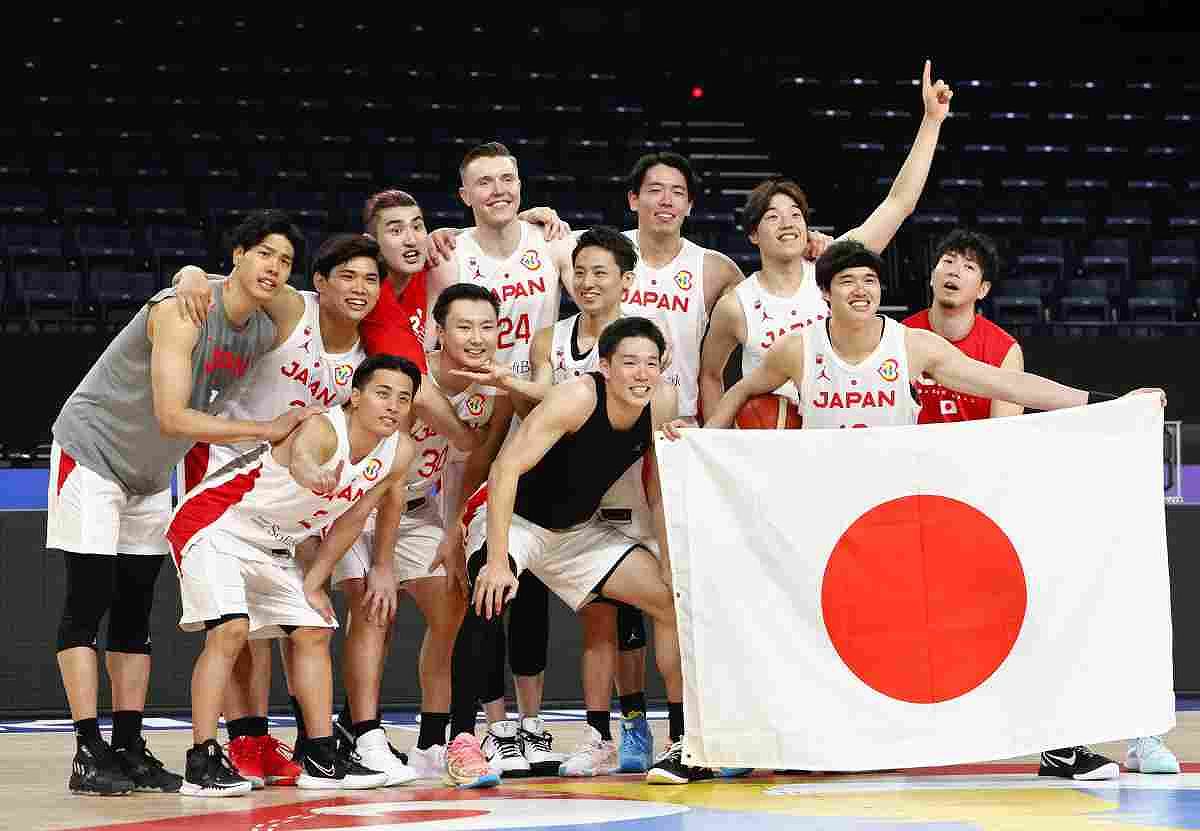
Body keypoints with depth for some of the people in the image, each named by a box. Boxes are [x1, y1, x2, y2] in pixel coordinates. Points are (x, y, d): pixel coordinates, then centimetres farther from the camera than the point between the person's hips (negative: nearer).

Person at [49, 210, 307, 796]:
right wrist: (265, 431, -27)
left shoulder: (265, 335, -2)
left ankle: (129, 750, 8)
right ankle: (88, 756, -13)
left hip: (151, 474, 8)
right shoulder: (181, 310, -26)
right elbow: (171, 417, -31)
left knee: (135, 613, 6)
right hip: (92, 451, -8)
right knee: (88, 604, -10)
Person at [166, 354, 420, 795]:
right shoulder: (323, 429, -31)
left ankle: (321, 757, 16)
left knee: (314, 633, 8)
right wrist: (313, 474, -81)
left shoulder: (398, 453, -7)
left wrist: (312, 584, 7)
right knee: (230, 629, -22)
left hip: (275, 544, 9)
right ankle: (202, 761, -18)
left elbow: (348, 520, 7)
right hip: (216, 523, -9)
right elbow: (300, 455, -57)